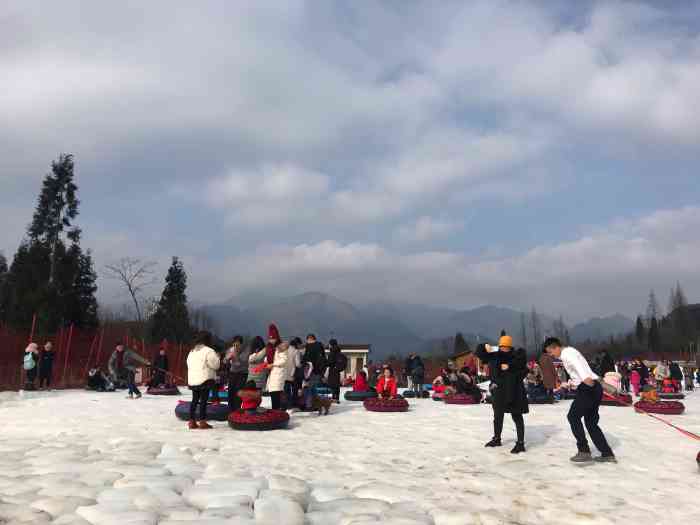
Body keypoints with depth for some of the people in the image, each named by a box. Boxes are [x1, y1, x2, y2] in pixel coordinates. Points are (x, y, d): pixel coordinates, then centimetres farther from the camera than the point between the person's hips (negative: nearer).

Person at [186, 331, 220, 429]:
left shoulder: (191, 352, 15)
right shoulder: (209, 351, -11)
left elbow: (189, 365, 21)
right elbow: (215, 365, -10)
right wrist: (217, 357, 7)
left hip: (192, 380, 7)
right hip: (204, 380, -7)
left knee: (194, 400, 13)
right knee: (203, 400, -3)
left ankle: (192, 421, 14)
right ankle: (202, 421, -3)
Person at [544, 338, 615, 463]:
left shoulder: (568, 353, -9)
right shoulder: (568, 354, 22)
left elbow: (577, 364, -30)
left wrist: (586, 378, -47)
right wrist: (572, 382, 49)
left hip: (588, 388, -10)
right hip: (594, 387, 10)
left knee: (573, 416, -7)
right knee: (591, 422, 15)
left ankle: (584, 451, -9)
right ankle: (607, 454, 19)